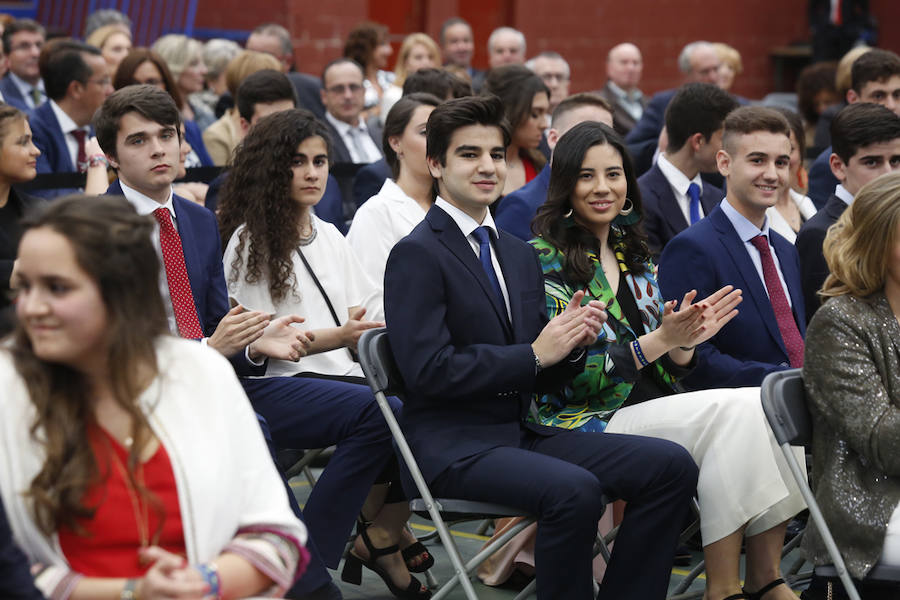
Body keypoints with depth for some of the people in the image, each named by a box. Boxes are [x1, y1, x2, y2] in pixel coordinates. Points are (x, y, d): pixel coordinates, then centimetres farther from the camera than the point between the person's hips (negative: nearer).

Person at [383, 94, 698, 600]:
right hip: (454, 445, -8)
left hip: (523, 433, 8)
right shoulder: (416, 255, -7)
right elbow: (429, 369, -18)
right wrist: (534, 354, -16)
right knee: (574, 490, -33)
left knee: (671, 465, -9)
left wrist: (573, 341, -5)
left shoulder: (521, 255, 18)